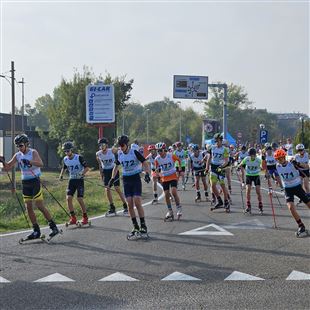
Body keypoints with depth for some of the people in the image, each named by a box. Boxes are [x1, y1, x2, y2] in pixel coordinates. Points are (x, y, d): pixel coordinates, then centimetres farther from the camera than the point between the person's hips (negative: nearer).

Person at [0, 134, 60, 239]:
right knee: (28, 207, 4)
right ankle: (36, 231, 10)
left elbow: (40, 164, -27)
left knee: (40, 206, -10)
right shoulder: (17, 156, 7)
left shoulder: (33, 152, -9)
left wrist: (29, 161, -42)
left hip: (35, 181, -6)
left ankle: (53, 227, -2)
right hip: (25, 183, 6)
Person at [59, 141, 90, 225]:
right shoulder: (65, 159, 3)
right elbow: (64, 168, 21)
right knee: (68, 198, -9)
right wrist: (61, 175, 3)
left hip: (79, 180, -5)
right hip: (71, 180, 5)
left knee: (79, 199, -12)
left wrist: (82, 174, -28)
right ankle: (73, 218, 0)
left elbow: (87, 168, -11)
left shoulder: (79, 158, -13)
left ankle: (85, 217, 4)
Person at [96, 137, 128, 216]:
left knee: (117, 189, -6)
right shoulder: (98, 154, -6)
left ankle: (125, 206, 7)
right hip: (106, 172, 3)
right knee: (107, 189, -4)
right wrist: (101, 174, 9)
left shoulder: (112, 151, -15)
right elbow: (100, 165, 7)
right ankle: (112, 208, 7)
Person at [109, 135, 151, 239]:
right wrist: (112, 178, 9)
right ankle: (135, 227, 6)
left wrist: (147, 174, -23)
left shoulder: (134, 152, -10)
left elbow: (144, 163, -8)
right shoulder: (119, 154, 3)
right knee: (130, 204, -1)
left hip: (136, 179, -4)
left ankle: (143, 226, -5)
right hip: (126, 180, 4)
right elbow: (116, 167, 17)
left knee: (137, 202, -14)